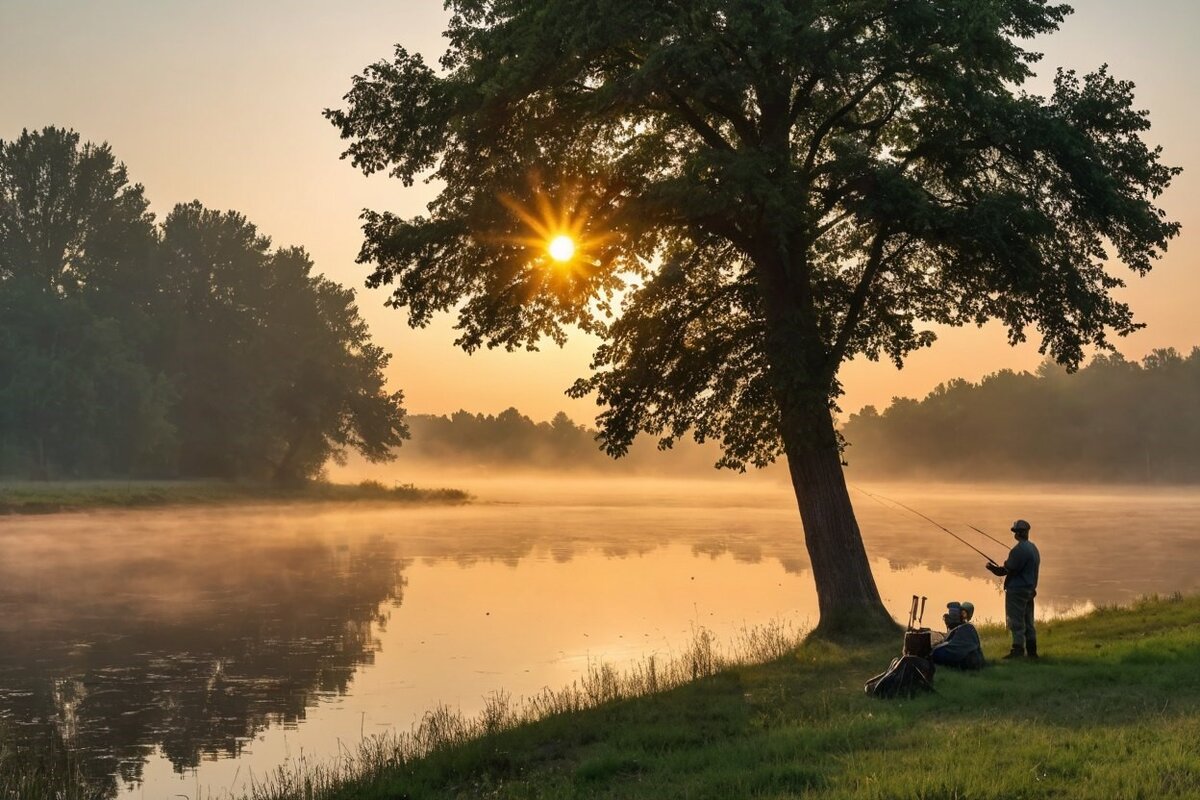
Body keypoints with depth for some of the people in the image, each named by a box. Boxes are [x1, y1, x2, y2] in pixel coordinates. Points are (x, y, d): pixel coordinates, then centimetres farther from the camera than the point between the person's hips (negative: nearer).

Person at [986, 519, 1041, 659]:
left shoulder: (1019, 549, -17)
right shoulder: (1033, 549, 15)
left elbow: (1010, 569, -19)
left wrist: (994, 568, 0)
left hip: (1017, 590, -10)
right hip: (1029, 589, 10)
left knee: (1016, 622, -7)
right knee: (1028, 622, 13)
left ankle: (1018, 651, -9)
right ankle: (1031, 651, 15)